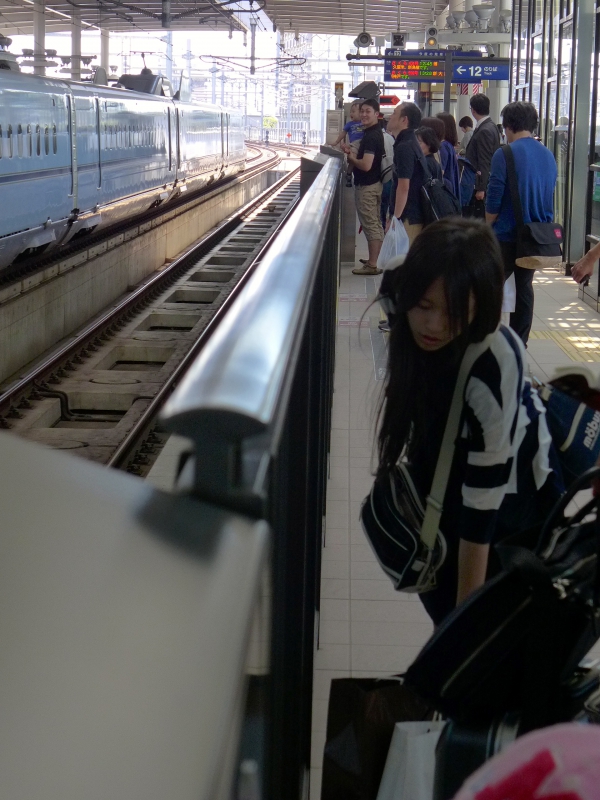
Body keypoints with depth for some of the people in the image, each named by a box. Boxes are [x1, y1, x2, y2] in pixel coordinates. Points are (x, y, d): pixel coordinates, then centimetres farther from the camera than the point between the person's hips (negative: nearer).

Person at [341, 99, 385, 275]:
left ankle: (372, 265, 0)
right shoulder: (375, 133, 12)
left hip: (367, 186, -11)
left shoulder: (371, 136, -20)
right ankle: (376, 261, 25)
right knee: (375, 224, 16)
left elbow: (366, 165, -27)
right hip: (374, 183, 11)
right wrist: (352, 152, 5)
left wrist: (351, 158, -10)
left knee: (370, 225, -5)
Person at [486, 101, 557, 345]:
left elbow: (493, 200, -13)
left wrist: (488, 228, 3)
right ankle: (519, 344, 17)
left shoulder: (505, 155, -15)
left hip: (507, 235, -6)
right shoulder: (548, 156, 5)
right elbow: (548, 196, 13)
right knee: (525, 287, 13)